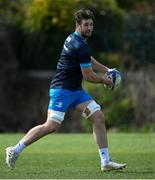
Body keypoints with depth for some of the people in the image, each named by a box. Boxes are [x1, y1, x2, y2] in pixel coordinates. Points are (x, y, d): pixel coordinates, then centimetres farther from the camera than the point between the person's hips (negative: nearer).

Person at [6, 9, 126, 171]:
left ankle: (105, 161, 2)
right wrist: (105, 81, 4)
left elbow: (89, 60, 31)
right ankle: (15, 150, -5)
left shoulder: (73, 38, 12)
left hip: (76, 90, 10)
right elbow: (88, 76, -14)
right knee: (52, 126, -17)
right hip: (62, 89, -10)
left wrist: (106, 70, 20)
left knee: (98, 117, 2)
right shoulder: (81, 46, -19)